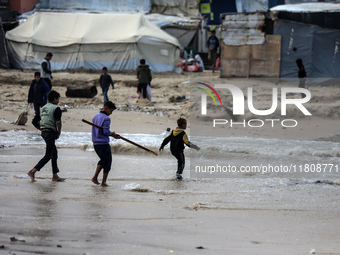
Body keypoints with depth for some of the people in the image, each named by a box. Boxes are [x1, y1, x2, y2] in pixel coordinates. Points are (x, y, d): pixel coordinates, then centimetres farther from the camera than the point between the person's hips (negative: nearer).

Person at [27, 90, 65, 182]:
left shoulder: (43, 108, 15)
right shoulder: (56, 108, -10)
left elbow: (40, 122, 18)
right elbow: (58, 123, -17)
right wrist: (59, 133, -1)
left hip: (43, 132, 9)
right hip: (51, 132, -9)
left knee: (54, 153, 15)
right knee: (48, 156, -5)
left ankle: (55, 176, 16)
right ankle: (33, 171, -14)